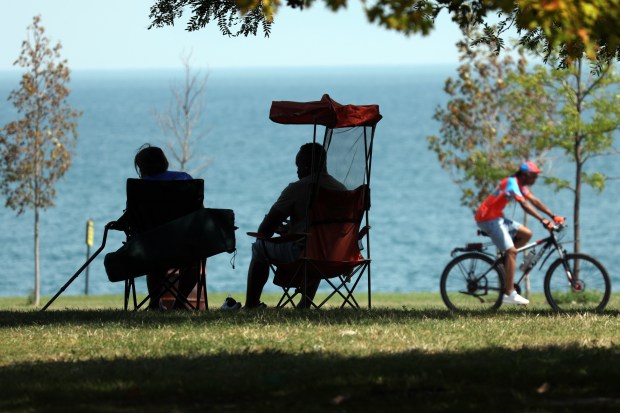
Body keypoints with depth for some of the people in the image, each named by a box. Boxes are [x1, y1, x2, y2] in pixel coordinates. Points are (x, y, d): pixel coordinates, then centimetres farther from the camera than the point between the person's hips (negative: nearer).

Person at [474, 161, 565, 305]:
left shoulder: (520, 185, 12)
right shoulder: (512, 183, -19)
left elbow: (535, 201, 11)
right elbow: (524, 205, -30)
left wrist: (553, 217, 2)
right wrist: (543, 220, -36)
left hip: (497, 217, 10)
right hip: (488, 218, -10)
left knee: (526, 234, 5)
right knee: (511, 251, -16)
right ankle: (509, 294, -19)